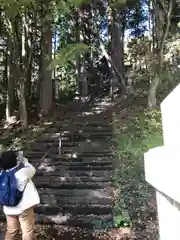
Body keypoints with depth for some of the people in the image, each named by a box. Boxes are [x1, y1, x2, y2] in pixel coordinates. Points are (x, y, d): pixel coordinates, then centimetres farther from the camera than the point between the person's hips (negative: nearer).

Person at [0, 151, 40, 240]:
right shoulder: (22, 172, -20)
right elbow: (32, 170, -2)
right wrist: (25, 161, 12)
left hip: (9, 209, 6)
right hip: (24, 207, -5)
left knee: (11, 231, 20)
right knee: (27, 232, 8)